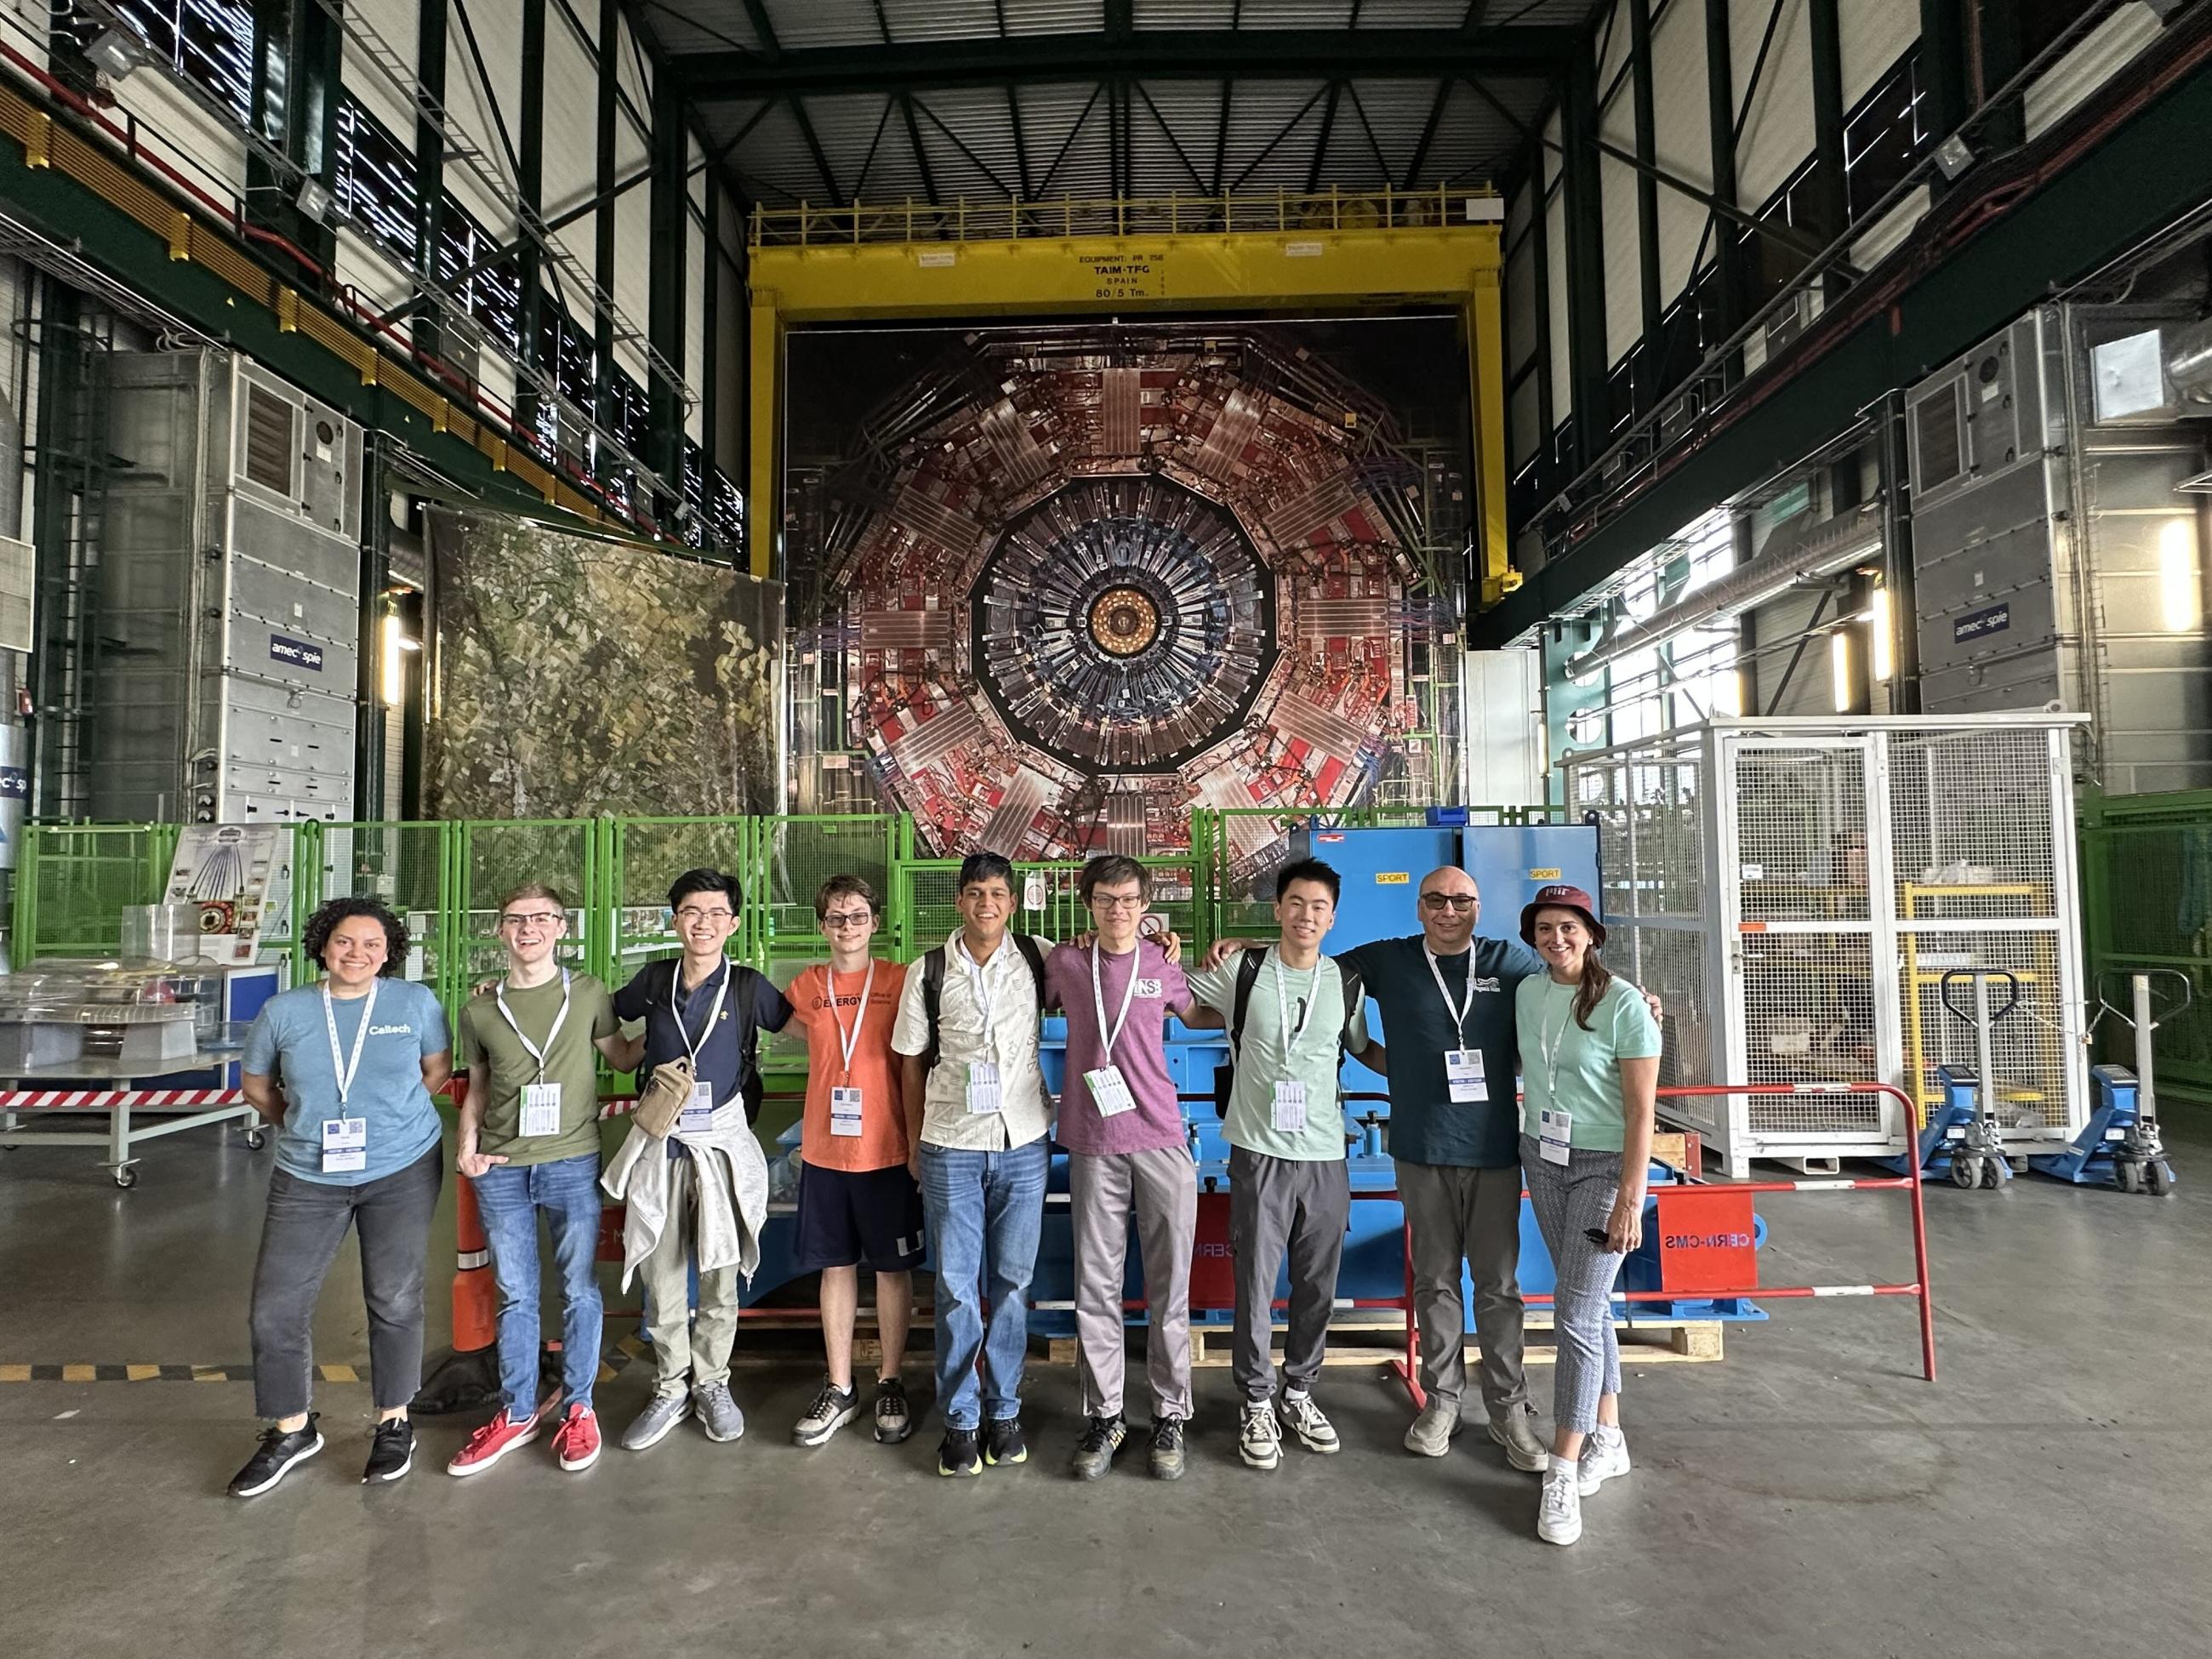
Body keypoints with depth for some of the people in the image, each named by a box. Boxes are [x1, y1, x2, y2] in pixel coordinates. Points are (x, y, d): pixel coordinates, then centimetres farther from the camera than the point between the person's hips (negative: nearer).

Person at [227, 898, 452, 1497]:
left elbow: (438, 1068, 9)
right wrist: (304, 1126, 6)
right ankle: (292, 1430, 27)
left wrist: (392, 1113, 3)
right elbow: (255, 1084, 13)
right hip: (308, 1178, 2)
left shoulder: (415, 1003, -5)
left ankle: (394, 1424, 27)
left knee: (394, 1301, 8)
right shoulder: (284, 1011, -1)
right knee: (275, 1307, 4)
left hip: (403, 1172, -2)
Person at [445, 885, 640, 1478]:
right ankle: (517, 1413, 28)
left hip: (572, 1163, -2)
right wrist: (467, 1145, 0)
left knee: (580, 1290, 7)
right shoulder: (479, 1010, 5)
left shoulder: (588, 993, 0)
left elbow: (623, 1057, 8)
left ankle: (577, 1408, 23)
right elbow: (477, 1086, 14)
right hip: (500, 1168, 2)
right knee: (515, 1294, 12)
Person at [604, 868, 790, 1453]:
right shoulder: (654, 979, 3)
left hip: (722, 1142, -2)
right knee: (661, 1274, 9)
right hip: (660, 1143, 2)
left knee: (720, 1276, 8)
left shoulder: (748, 986, -3)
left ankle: (712, 1384, 27)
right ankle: (671, 1388, 27)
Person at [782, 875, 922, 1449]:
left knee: (893, 1267, 8)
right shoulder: (807, 986, 3)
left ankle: (890, 1384, 25)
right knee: (836, 1267, 12)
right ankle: (840, 1389, 26)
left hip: (887, 1151, -2)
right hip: (824, 1151, 3)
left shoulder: (898, 980, -4)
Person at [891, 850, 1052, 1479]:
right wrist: (913, 1143, 7)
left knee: (1013, 1280, 9)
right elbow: (912, 1061, 6)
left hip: (1023, 1143, 0)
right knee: (956, 1285, 6)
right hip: (950, 1146, 0)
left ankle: (1003, 1409, 26)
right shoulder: (928, 972, -1)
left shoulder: (1039, 959, -2)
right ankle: (960, 1417, 21)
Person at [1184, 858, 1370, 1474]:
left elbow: (1363, 1049, 19)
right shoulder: (1241, 975, -4)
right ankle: (1257, 1404, 21)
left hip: (1325, 1155, 3)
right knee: (1255, 1285, 3)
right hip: (1260, 1152, -3)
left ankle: (1299, 1393, 32)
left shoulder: (1346, 983, 4)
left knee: (1317, 1286, 12)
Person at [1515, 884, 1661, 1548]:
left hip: (1604, 1166, -5)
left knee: (1577, 1312, -7)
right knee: (1589, 1301, 16)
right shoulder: (1527, 993, 1)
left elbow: (1641, 1108, -15)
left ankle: (1564, 1472, 3)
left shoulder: (1623, 1002, -15)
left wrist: (1630, 1199, -17)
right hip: (1543, 1159, 5)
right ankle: (1608, 1438, 30)